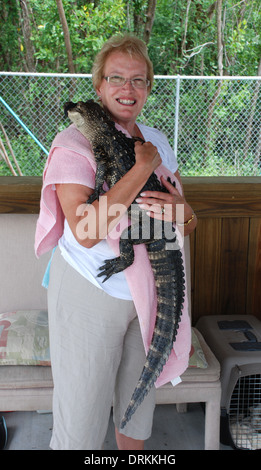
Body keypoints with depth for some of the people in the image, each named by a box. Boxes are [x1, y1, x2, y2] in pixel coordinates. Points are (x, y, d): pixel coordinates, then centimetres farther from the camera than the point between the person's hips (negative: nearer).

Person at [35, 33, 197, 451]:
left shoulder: (157, 142, 6)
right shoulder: (74, 142, -13)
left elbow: (190, 222, 8)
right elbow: (86, 231, -27)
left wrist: (180, 212, -18)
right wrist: (143, 167, -23)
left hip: (147, 289, 6)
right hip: (89, 292, -5)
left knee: (139, 398, 22)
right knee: (82, 418, 7)